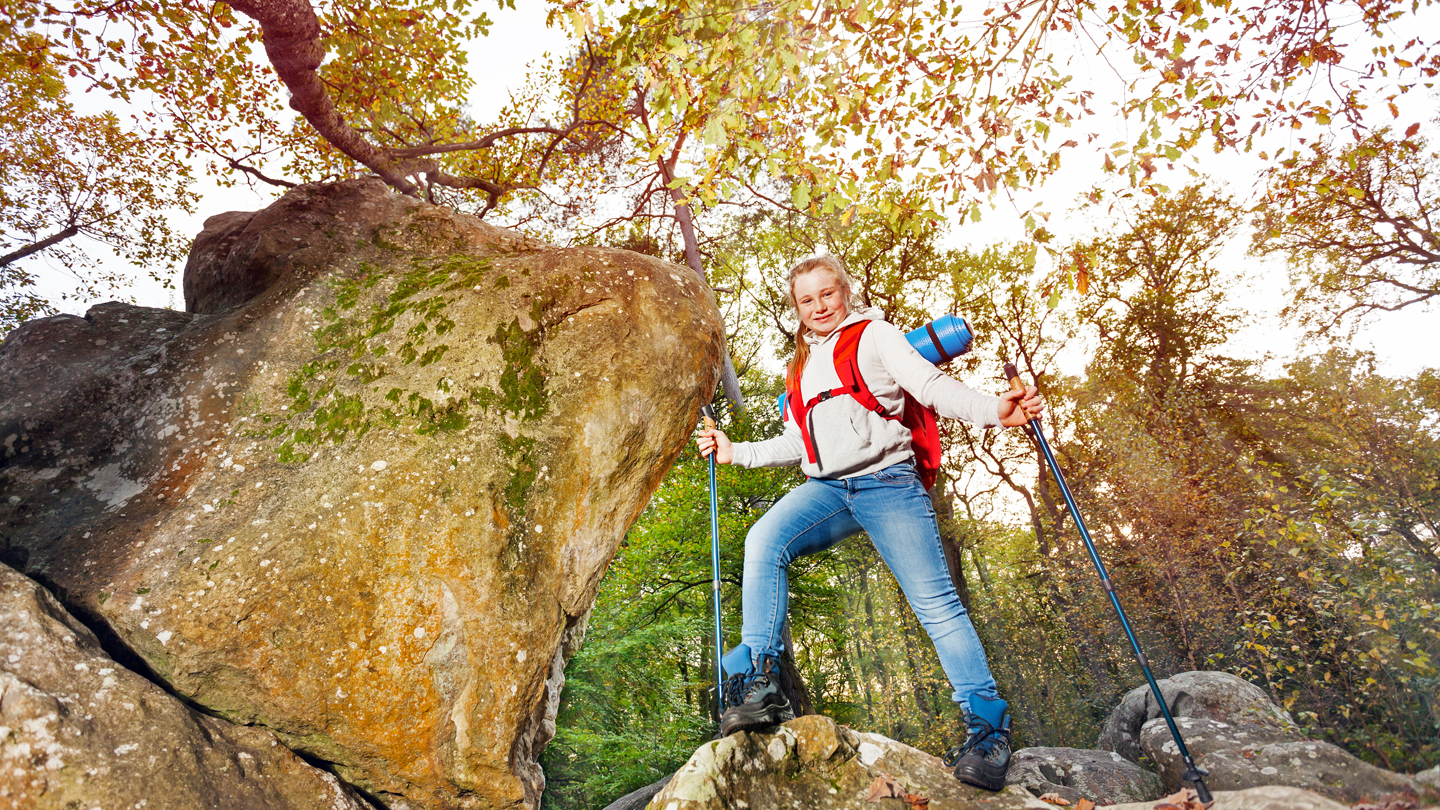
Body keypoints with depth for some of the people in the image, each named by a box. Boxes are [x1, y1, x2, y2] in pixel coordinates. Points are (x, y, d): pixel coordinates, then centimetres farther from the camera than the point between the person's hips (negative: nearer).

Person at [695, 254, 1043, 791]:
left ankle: (988, 727, 7)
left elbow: (931, 385, -9)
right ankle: (762, 682, -18)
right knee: (763, 541, -23)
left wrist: (992, 410, -27)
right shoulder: (803, 364, 22)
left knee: (935, 601, -8)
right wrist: (735, 452, 21)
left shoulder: (874, 335, 6)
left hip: (887, 484, -4)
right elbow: (796, 443, 26)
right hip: (827, 489, 4)